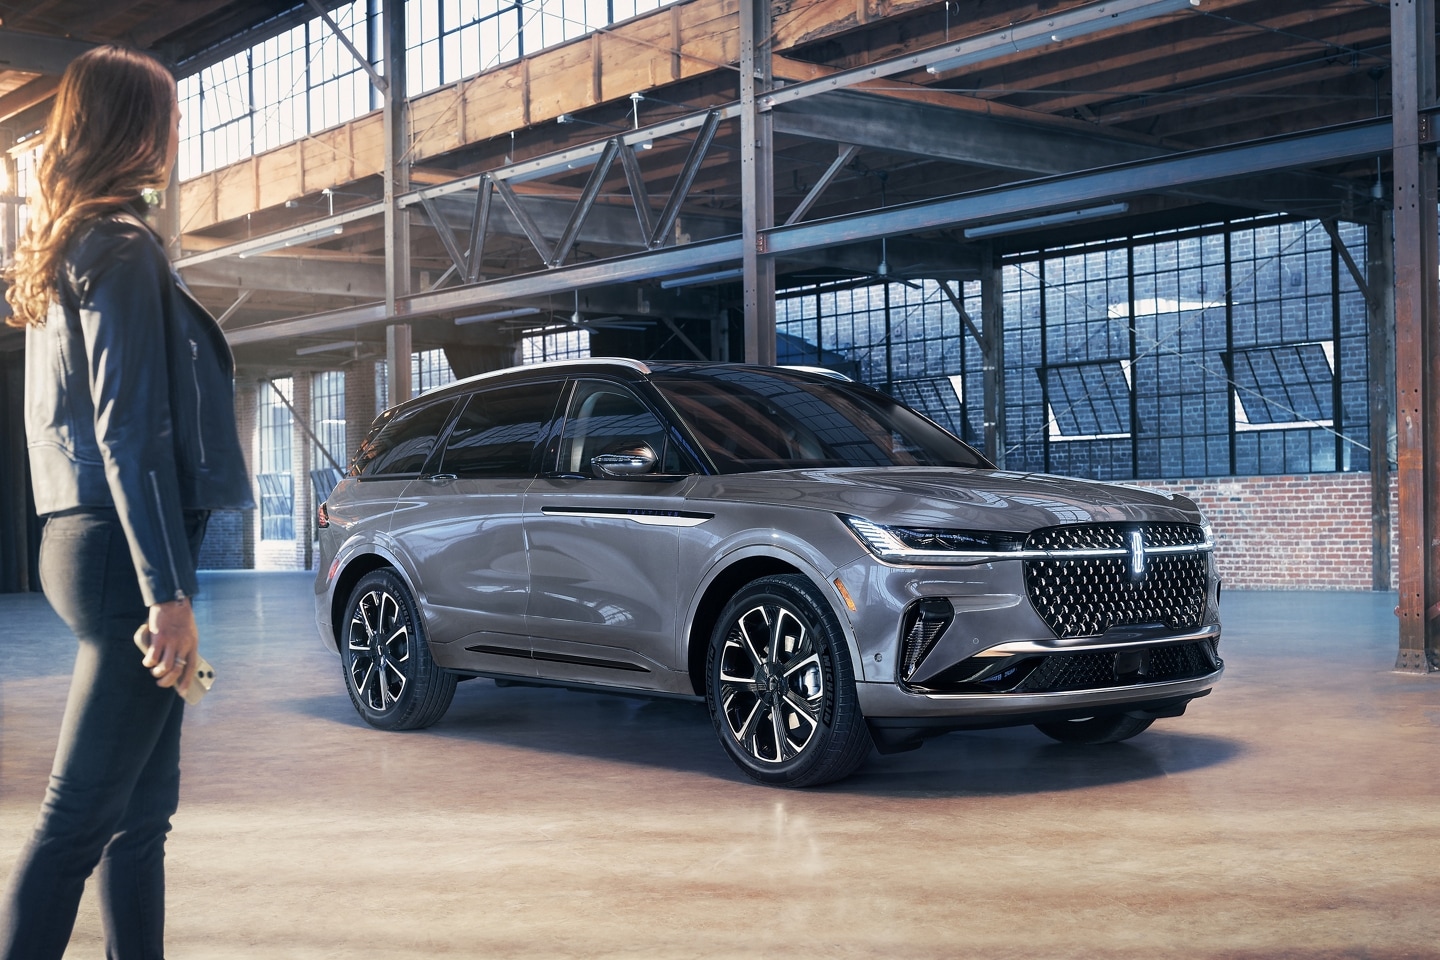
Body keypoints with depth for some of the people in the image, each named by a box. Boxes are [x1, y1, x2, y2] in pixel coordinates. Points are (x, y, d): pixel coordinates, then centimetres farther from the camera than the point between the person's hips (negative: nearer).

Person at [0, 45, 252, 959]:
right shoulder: (123, 248, -10)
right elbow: (132, 432, -17)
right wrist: (168, 589, -19)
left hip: (88, 541, 10)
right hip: (125, 549, -10)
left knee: (143, 807, 12)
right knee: (80, 813, -6)